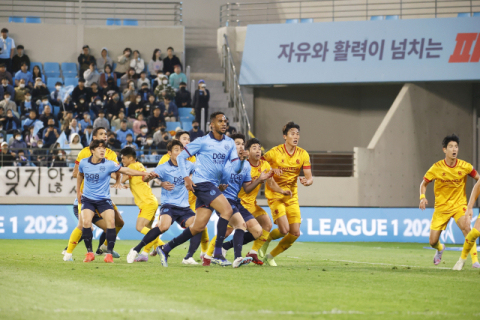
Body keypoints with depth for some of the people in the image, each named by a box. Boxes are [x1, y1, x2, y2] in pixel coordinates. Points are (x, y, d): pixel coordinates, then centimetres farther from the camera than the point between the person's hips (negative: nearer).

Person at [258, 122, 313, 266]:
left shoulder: (303, 155, -1)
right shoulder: (274, 153, -12)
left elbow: (309, 177, -1)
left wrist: (307, 181, -26)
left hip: (292, 196, 5)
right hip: (275, 194, -5)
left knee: (295, 233, -3)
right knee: (284, 230, -19)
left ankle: (271, 256, 16)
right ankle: (266, 239, 15)